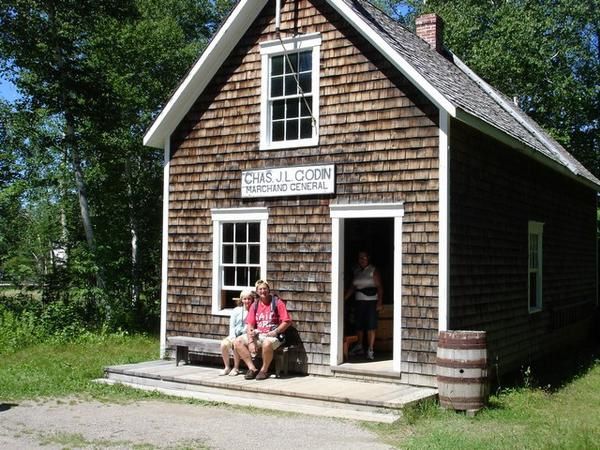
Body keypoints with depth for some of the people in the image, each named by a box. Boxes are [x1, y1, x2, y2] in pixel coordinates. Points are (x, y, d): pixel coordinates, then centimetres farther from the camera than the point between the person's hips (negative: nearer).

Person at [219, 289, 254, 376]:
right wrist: (233, 337, -8)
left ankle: (236, 368, -11)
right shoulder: (236, 310, 10)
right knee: (224, 343, -25)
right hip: (234, 335, 4)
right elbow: (232, 326, 8)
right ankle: (227, 368, -7)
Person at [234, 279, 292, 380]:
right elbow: (249, 324, 5)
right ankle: (252, 368, -9)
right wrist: (250, 341, -9)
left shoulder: (278, 303, -2)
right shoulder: (255, 305, 11)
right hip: (258, 335, 6)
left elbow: (287, 321, -6)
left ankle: (264, 370, -15)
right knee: (238, 342, -11)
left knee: (267, 343, -39)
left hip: (272, 335, -5)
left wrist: (275, 332, -19)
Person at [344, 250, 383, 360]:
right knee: (359, 325, 8)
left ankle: (370, 350, -1)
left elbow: (379, 287, -7)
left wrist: (380, 302, -16)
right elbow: (352, 287, 16)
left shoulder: (373, 271, -4)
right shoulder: (356, 271, 12)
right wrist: (344, 298, 9)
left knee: (371, 326, -5)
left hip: (371, 301, -5)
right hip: (359, 301, 5)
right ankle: (359, 347, 24)